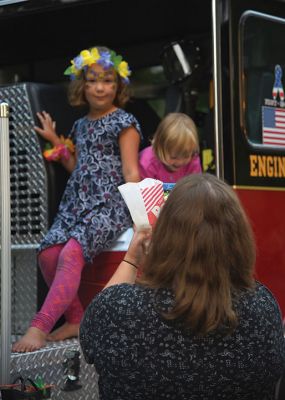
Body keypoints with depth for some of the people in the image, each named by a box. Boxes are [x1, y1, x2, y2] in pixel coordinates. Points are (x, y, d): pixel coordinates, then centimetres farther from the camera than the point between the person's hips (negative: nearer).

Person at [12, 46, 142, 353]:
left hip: (109, 205, -7)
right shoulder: (81, 125, 21)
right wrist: (55, 141, 20)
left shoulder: (124, 123, 1)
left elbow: (131, 172, -5)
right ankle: (75, 320, -2)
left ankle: (39, 327, -34)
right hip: (76, 203, 7)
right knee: (48, 253, -17)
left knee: (71, 254, -29)